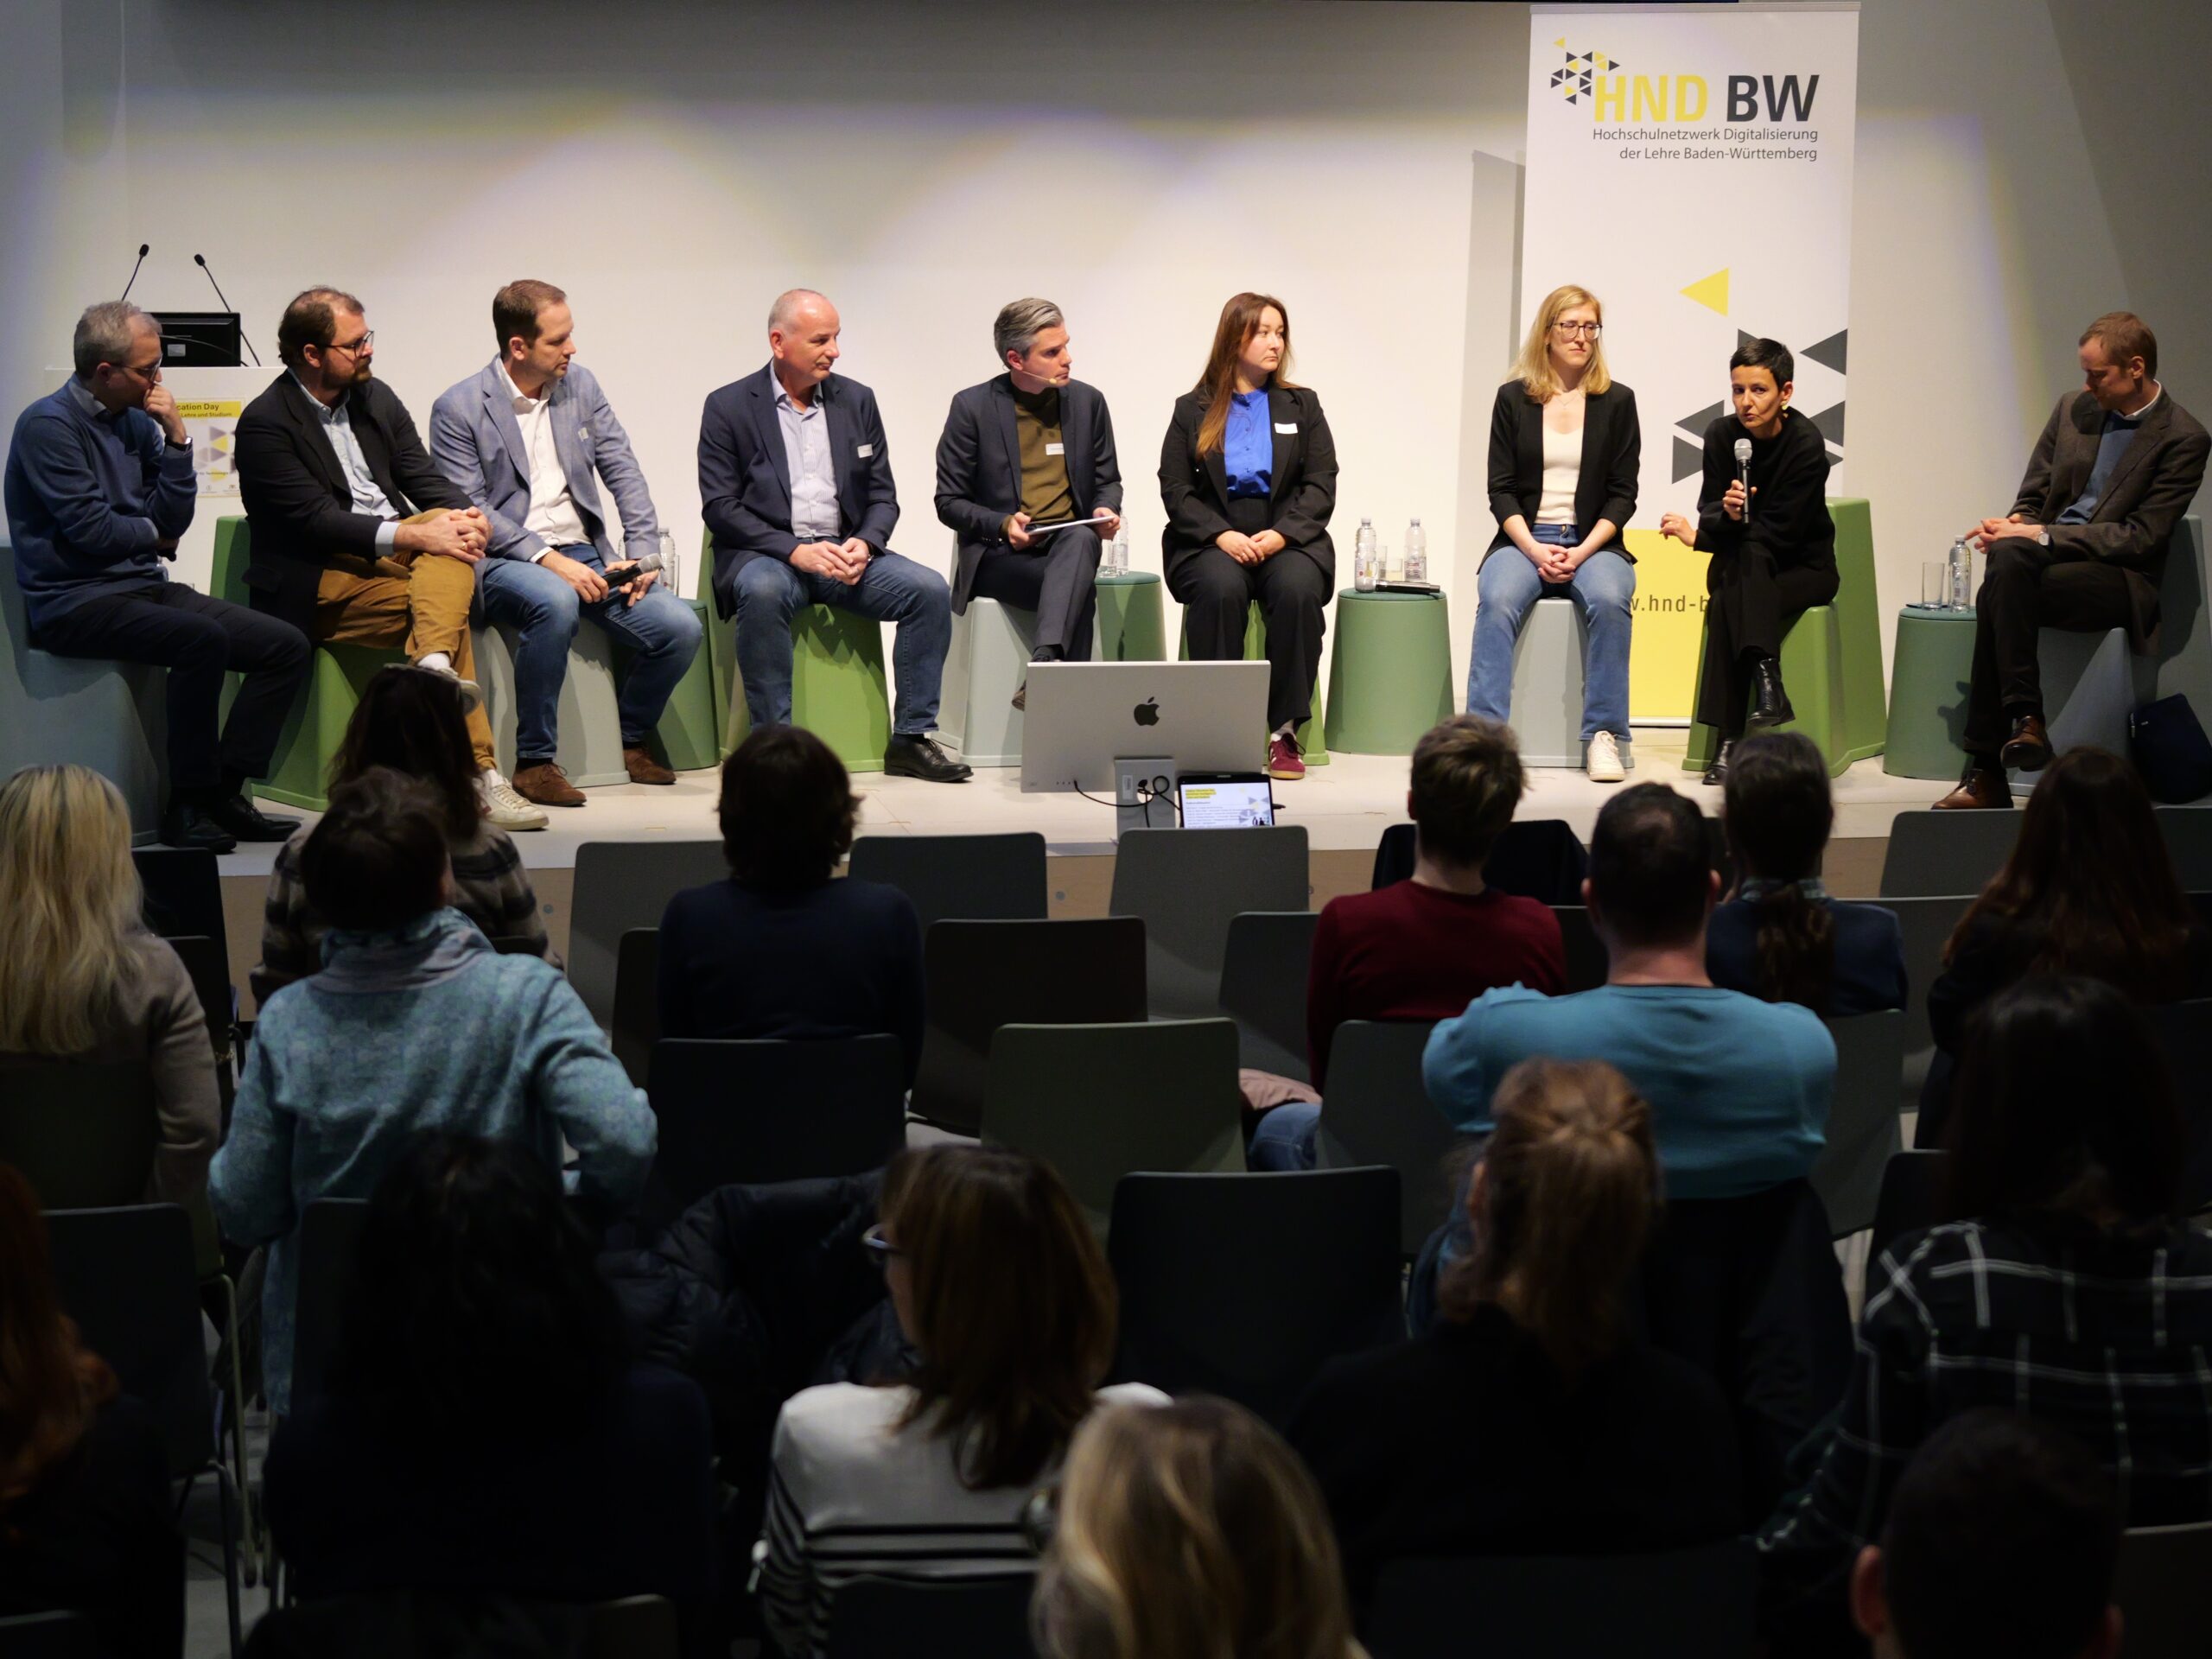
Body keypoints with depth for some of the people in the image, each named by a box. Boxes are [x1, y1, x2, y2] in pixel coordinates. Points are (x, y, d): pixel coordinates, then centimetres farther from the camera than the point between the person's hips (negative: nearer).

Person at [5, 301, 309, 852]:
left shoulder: (137, 421, 13)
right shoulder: (49, 425, -10)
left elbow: (173, 521, 8)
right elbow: (89, 528, -15)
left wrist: (176, 437, -2)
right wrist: (149, 533, 4)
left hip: (143, 587, 8)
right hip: (76, 601, -8)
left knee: (286, 645, -6)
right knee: (202, 639, -34)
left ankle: (222, 790, -7)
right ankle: (187, 806, -24)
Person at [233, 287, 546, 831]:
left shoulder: (375, 397, 13)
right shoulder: (266, 423, -9)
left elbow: (426, 480, 11)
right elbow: (316, 521, -18)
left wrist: (467, 515, -13)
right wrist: (413, 536, -27)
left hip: (397, 556, 7)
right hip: (322, 582, -7)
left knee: (451, 520, -25)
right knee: (452, 614, -28)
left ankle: (433, 666, -41)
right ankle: (480, 774, -33)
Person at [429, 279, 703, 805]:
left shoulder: (581, 386, 11)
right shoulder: (458, 409, -5)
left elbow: (624, 474, 10)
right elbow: (470, 511, -11)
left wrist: (643, 554, -4)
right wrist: (549, 560, -20)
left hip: (586, 554, 5)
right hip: (507, 561, -5)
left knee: (681, 627, -17)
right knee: (555, 602, -39)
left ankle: (634, 739, 11)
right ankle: (533, 761, -24)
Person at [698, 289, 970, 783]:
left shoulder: (856, 401, 12)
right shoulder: (729, 407, 1)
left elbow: (883, 496, 12)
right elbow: (720, 506, -6)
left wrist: (865, 543, -11)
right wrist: (795, 551, -19)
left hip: (845, 552, 4)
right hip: (767, 555, -4)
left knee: (929, 589, -20)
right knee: (763, 591, -38)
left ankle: (909, 740, -14)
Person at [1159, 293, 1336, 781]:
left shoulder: (1301, 406, 15)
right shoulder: (1192, 410, 11)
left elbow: (1321, 486, 5)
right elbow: (1175, 489, 3)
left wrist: (1280, 535, -13)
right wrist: (1223, 536, -14)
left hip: (1286, 536, 1)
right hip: (1213, 541, -1)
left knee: (1298, 588, -33)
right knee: (1220, 588, -35)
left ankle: (1285, 732, -27)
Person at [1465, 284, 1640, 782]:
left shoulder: (1617, 401, 8)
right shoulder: (1513, 399, 8)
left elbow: (1622, 494, 4)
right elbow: (1501, 489, 4)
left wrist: (1582, 553, -11)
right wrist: (1535, 550, -13)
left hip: (1594, 542, 0)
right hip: (1524, 539, 0)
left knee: (1610, 601, -33)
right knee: (1497, 600, -31)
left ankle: (1603, 737, -27)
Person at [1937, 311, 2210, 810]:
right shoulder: (2073, 409, 12)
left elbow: (2141, 538, -13)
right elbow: (2033, 497, 17)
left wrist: (2043, 535, -18)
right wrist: (2016, 528, -8)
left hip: (2120, 577, -5)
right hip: (2048, 552, 5)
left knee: (1998, 596, -31)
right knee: (2008, 559, -32)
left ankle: (1987, 772, -31)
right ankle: (2024, 719, -30)